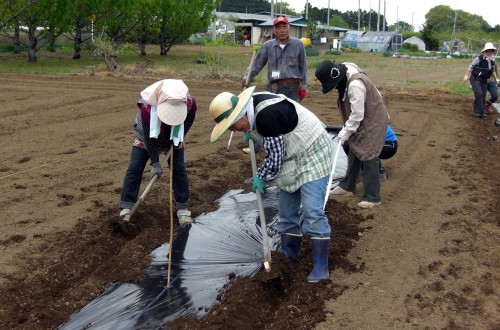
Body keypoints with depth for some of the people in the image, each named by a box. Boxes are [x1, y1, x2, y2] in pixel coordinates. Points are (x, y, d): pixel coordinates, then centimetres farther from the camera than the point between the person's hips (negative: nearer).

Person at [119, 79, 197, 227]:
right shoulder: (147, 106, -41)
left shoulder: (190, 103, -33)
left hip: (173, 138, 2)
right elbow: (149, 137, -32)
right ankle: (126, 208, 1)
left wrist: (176, 140, -11)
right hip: (146, 136, -2)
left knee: (179, 169, -6)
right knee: (134, 169, -8)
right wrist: (155, 162, -28)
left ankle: (183, 209, 4)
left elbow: (188, 122, -8)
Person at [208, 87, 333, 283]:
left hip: (312, 156, -9)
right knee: (287, 212, 11)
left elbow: (275, 155, -26)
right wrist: (250, 133, 6)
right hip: (290, 161, 9)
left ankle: (320, 267, -5)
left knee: (312, 212, -13)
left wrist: (261, 177, -11)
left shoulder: (267, 115, -33)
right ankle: (288, 258, 23)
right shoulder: (251, 112, -4)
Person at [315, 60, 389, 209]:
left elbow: (357, 114, -26)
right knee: (354, 152, 17)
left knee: (368, 157, -7)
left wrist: (346, 131, -17)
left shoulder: (355, 84, -32)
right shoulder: (345, 78, -2)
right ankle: (347, 186, 30)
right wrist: (347, 128, 10)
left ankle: (372, 197, 0)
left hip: (373, 120, -9)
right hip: (361, 120, 10)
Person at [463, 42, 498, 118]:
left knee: (483, 96, 5)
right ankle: (479, 112, -13)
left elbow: (493, 70, 19)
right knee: (479, 94, -20)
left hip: (484, 80, 6)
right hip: (475, 79, -6)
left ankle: (479, 112, 17)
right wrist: (466, 76, -11)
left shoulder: (492, 61, 6)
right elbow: (471, 67, -9)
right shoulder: (479, 59, -15)